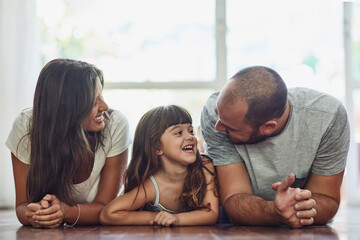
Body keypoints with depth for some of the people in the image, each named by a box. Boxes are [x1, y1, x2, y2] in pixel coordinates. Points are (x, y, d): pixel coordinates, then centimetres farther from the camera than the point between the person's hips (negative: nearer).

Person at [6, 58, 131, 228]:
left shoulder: (116, 125, -23)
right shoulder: (26, 127, -22)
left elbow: (105, 206, -18)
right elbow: (23, 205, -15)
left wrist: (66, 212, -39)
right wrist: (32, 214, -40)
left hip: (99, 233, -1)